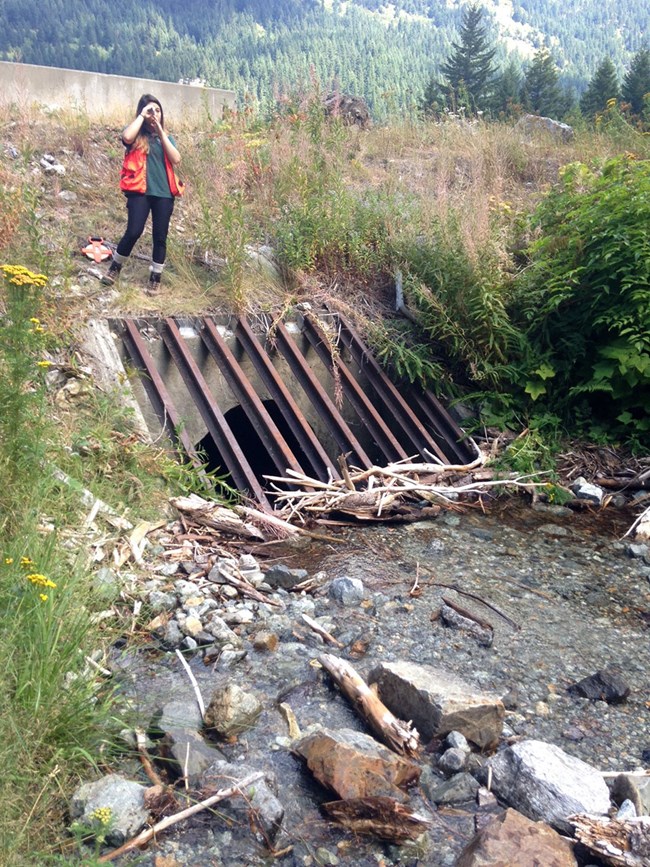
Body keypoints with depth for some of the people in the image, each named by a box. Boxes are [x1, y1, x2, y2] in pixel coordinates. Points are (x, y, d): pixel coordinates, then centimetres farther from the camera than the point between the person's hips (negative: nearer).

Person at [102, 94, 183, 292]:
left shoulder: (166, 137, 17)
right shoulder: (136, 135, 6)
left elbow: (176, 159, -1)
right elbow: (126, 137, -19)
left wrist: (160, 131, -4)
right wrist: (141, 115, -9)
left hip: (164, 193, 3)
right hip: (140, 191, -3)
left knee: (160, 236, 4)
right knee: (134, 232, -13)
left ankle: (155, 277, 16)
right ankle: (115, 266, 10)